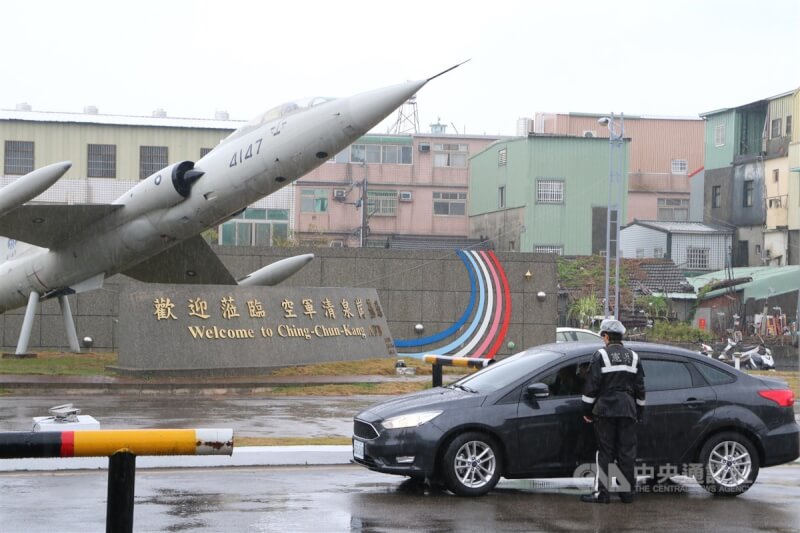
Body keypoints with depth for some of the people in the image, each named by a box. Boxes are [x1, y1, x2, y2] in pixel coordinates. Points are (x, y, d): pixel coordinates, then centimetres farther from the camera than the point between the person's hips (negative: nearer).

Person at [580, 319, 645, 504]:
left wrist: (587, 410, 1)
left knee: (605, 452, -1)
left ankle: (602, 492, -2)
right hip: (628, 410, 4)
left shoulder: (601, 355, -5)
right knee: (627, 452, 7)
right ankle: (627, 491, 10)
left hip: (605, 409, -4)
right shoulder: (633, 357, 11)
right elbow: (640, 388, 14)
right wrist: (639, 412, 20)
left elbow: (591, 386, -6)